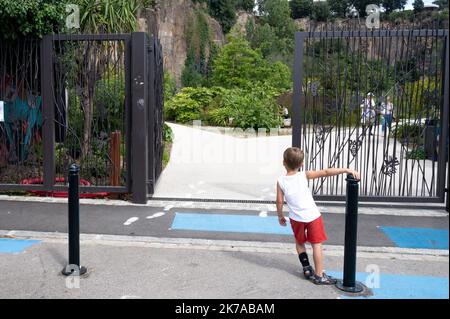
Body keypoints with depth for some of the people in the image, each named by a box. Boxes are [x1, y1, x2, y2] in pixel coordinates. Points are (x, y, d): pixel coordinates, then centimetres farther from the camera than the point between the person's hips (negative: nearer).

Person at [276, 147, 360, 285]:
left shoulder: (281, 181, -6)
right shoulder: (304, 175, -10)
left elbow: (279, 201, -3)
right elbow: (325, 172, -17)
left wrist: (280, 216, 12)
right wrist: (346, 170, -17)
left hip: (296, 218, 2)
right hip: (312, 216, -2)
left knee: (299, 242, 24)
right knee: (316, 244, 8)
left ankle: (307, 269, 28)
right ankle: (319, 275, 11)